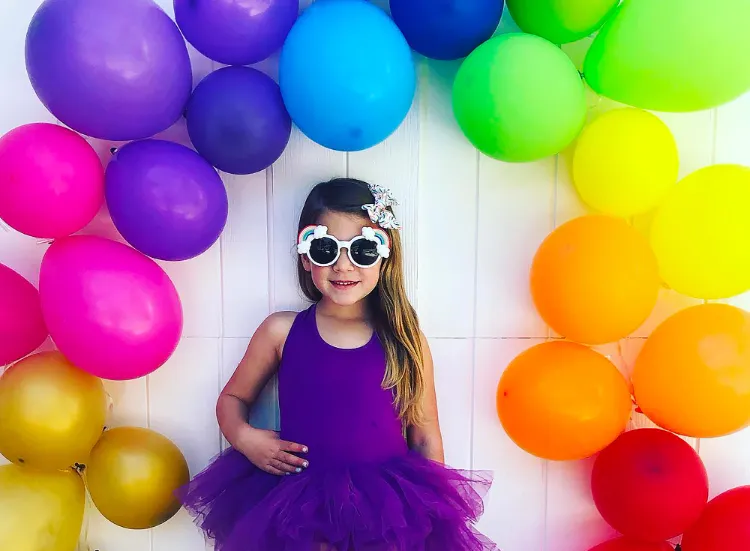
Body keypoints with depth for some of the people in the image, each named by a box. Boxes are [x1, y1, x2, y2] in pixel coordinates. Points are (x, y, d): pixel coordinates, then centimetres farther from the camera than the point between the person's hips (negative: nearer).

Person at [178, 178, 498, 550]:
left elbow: (425, 438, 1)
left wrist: (436, 512, 2)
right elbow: (233, 398, 9)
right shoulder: (281, 331, -5)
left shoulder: (405, 338, -5)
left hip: (388, 509, 1)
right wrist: (244, 438, -11)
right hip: (301, 507, 0)